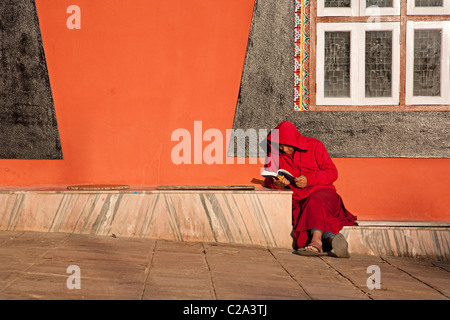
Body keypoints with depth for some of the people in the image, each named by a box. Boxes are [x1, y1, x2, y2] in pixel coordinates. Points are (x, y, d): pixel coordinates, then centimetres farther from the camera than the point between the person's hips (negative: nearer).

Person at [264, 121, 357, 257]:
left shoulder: (314, 145, 3)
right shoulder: (275, 152, 11)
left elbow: (332, 173, 1)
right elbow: (269, 178, 9)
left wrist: (309, 180, -14)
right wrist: (277, 183, -16)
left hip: (322, 191, -2)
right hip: (298, 198, 2)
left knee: (314, 201, -38)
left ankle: (316, 239, -61)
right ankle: (332, 238, -58)